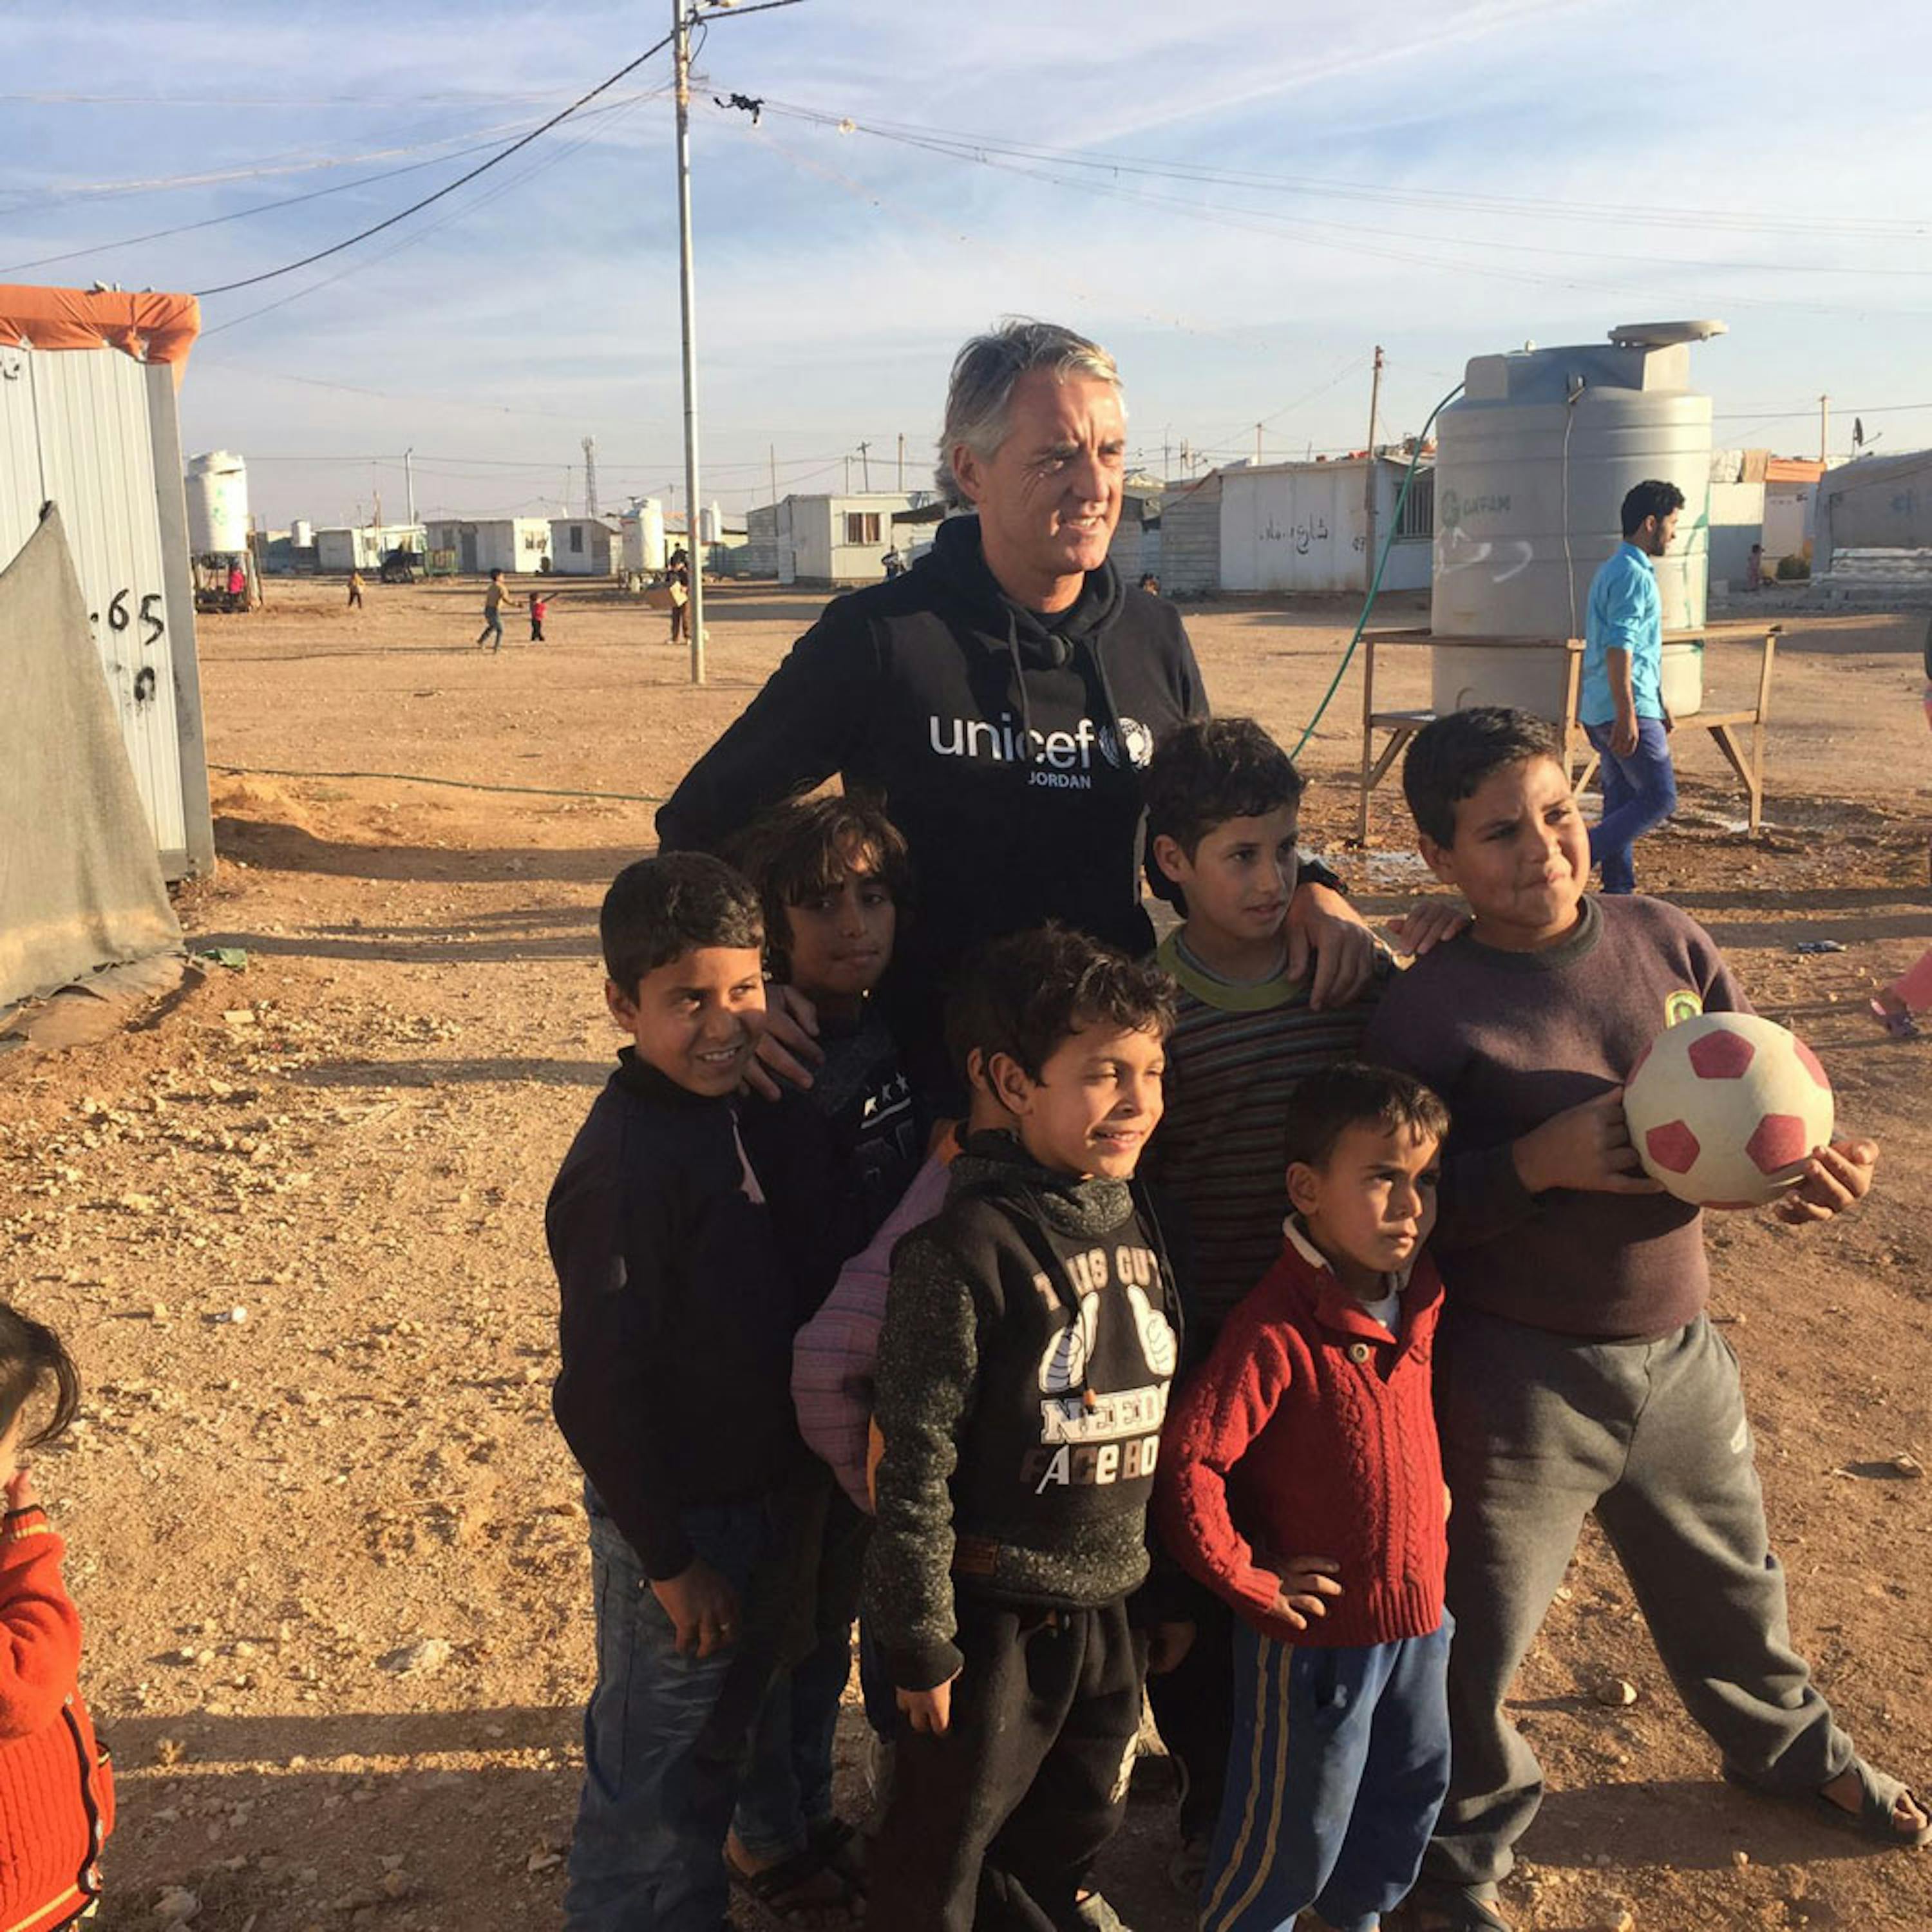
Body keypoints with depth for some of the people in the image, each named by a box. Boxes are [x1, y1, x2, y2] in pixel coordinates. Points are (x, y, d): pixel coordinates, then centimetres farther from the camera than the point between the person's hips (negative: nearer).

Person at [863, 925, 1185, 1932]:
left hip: (1109, 1603, 6)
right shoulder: (968, 1245, -22)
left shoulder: (1134, 1221, 0)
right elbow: (915, 1461, -18)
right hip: (996, 1612, -6)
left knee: (1078, 1821, 24)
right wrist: (919, 1641, -14)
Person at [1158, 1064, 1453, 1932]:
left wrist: (1433, 1495, 10)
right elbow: (1187, 1463, -28)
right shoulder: (1278, 1331, -26)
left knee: (1412, 1783, 25)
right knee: (1297, 1820, 11)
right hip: (1317, 1625, -7)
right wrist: (1248, 1581, -20)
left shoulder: (1419, 1302, -2)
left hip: (1418, 1608, 7)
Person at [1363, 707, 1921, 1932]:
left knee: (1730, 1578, 29)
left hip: (1679, 1344, 5)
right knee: (1479, 1630, 9)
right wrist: (1539, 1162, -29)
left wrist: (1817, 1156, -16)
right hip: (1520, 1373, -5)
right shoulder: (1429, 1012, -17)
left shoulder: (1663, 942, -4)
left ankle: (1788, 1745, 61)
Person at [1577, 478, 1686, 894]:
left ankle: (1618, 889, 14)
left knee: (1622, 799, 12)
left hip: (1599, 711, 10)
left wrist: (1657, 706, 29)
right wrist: (1628, 715, -25)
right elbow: (1618, 649, -22)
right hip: (1627, 709, -10)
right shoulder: (1634, 575, -14)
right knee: (1659, 799, -6)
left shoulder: (1612, 568, 19)